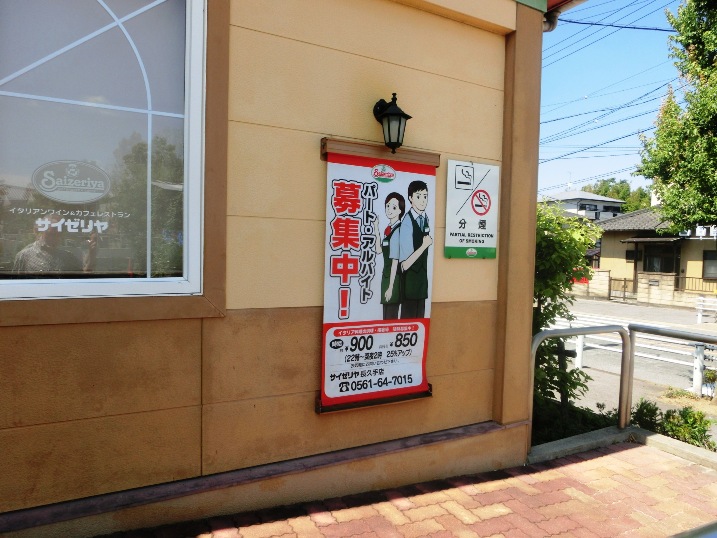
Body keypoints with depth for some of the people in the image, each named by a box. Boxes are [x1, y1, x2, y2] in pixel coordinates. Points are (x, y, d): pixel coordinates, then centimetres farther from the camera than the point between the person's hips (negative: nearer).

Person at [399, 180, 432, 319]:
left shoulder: (425, 218, 0)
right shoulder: (407, 223, -20)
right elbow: (405, 264, -21)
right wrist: (424, 245, -21)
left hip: (422, 275, 7)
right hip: (410, 278, -7)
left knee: (420, 316, 16)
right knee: (408, 316, 3)